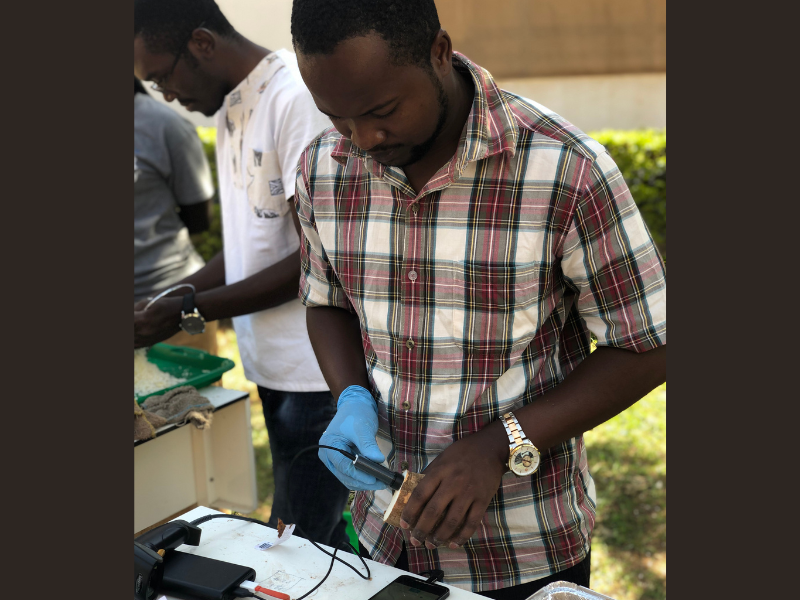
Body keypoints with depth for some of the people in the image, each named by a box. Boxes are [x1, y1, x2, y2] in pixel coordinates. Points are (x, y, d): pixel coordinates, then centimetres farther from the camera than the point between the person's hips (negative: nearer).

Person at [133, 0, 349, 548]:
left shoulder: (299, 100, -16)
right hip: (274, 365, 9)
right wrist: (166, 300, 6)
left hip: (320, 375, -9)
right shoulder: (232, 110, 14)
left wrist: (187, 313, -15)